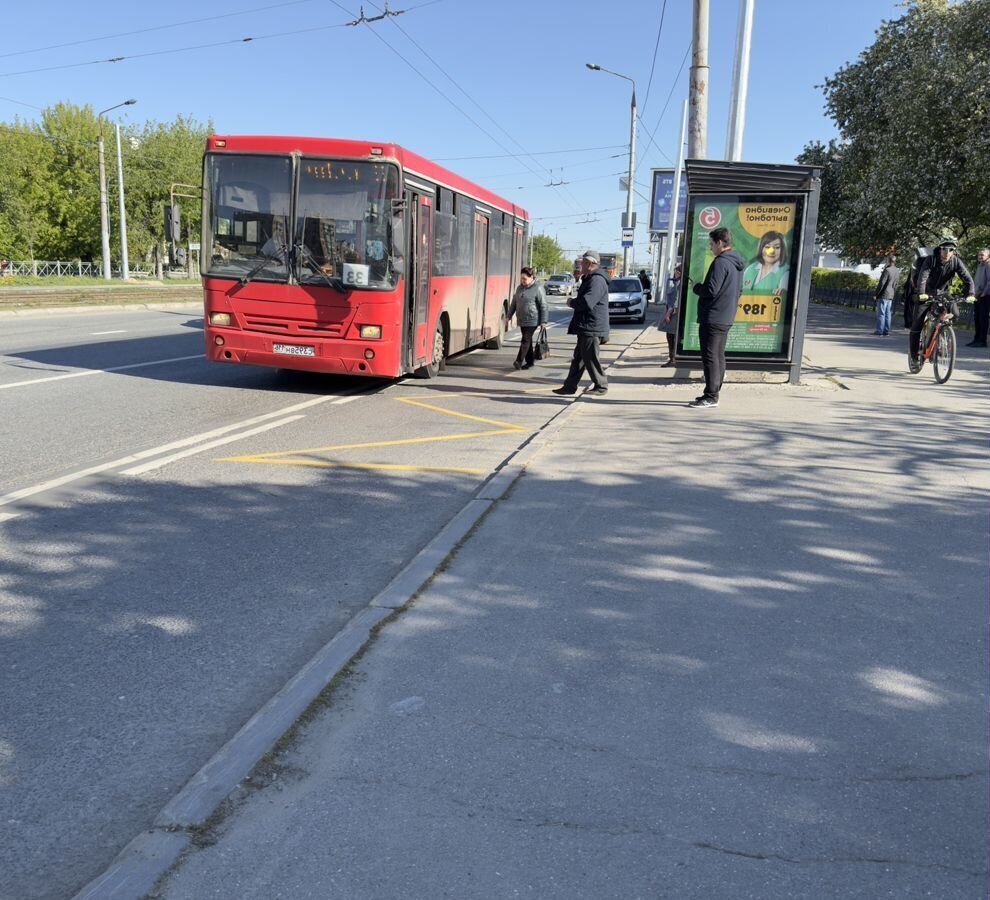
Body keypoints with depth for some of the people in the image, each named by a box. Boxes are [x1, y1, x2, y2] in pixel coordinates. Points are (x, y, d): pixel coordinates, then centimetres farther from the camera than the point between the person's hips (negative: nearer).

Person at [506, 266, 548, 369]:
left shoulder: (537, 289, -8)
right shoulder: (519, 288, 12)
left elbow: (543, 306, -8)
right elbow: (514, 303, 20)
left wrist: (543, 321, -11)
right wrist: (509, 316, 18)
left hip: (532, 320, -7)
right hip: (522, 320, 7)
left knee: (526, 340, -11)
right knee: (528, 341, 12)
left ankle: (519, 361, -15)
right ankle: (529, 362, 19)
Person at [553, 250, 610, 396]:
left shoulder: (597, 280, -18)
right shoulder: (589, 279, 17)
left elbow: (586, 302, -29)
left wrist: (572, 303, -12)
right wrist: (574, 303, 10)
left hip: (592, 329, -11)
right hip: (585, 328, 11)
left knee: (591, 358, -4)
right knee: (578, 358, 13)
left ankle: (601, 386, 7)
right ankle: (570, 386, 18)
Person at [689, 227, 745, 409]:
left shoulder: (720, 262, -17)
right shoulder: (737, 264, 14)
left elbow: (711, 290, -22)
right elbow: (739, 291, 22)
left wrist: (696, 287, -4)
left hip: (713, 318, -10)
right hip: (726, 318, 10)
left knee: (710, 357, -7)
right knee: (719, 356, 14)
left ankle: (711, 397, -6)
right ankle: (713, 394, 21)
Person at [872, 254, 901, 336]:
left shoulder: (887, 270, -15)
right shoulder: (897, 271, 9)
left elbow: (881, 283, -16)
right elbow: (896, 285, 14)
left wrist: (875, 294, -11)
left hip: (883, 295, -7)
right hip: (891, 295, 7)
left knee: (881, 313, -3)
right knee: (888, 314, 9)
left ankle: (879, 330, -3)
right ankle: (886, 330, 11)